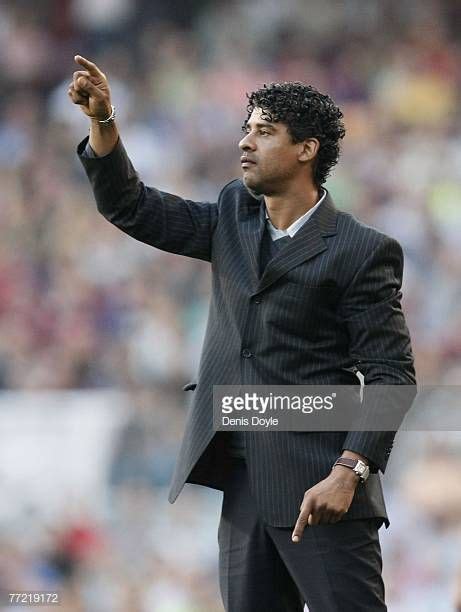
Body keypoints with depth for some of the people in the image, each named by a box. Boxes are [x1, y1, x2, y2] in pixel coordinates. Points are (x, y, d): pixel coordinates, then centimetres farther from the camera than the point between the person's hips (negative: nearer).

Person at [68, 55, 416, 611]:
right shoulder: (235, 217, 14)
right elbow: (132, 208, 15)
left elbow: (390, 374, -10)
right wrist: (101, 120, 0)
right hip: (244, 489, 6)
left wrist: (348, 473, -20)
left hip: (317, 486, -6)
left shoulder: (361, 251, -6)